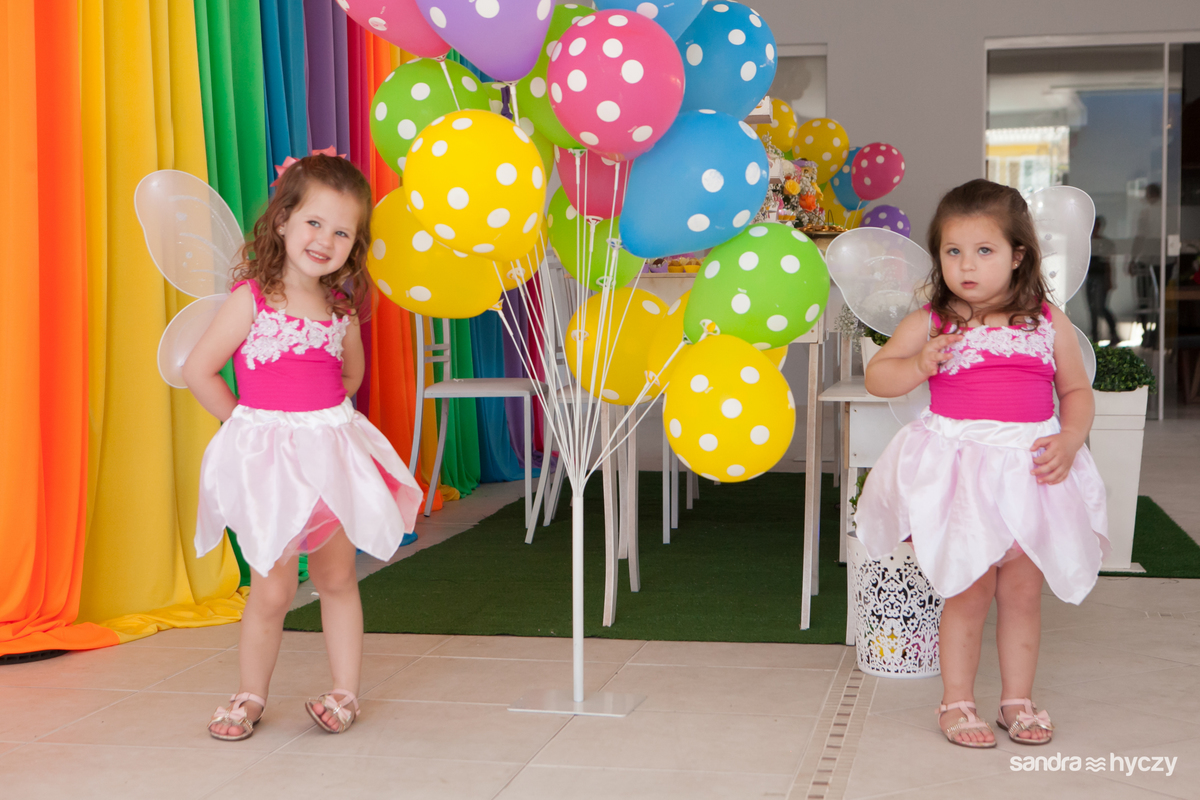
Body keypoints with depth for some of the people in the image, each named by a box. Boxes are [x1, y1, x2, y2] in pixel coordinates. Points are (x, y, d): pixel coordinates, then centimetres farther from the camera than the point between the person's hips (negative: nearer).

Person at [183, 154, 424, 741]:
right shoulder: (252, 298, -10)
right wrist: (248, 424, -3)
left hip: (330, 450, 4)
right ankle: (251, 696, 20)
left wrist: (318, 418, 8)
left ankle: (345, 693, 24)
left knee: (337, 578, 12)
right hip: (267, 455, -4)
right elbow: (198, 371, -8)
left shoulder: (341, 308, 3)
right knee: (272, 590, 0)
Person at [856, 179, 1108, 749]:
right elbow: (876, 376, 4)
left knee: (1023, 592, 10)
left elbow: (1077, 391, 10)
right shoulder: (931, 323, -1)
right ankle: (956, 702, 17)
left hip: (1031, 471, 2)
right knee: (968, 591, 3)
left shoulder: (1048, 323, 2)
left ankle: (1017, 699, 25)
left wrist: (1069, 440, -7)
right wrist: (920, 366, -15)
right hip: (959, 470, -2)